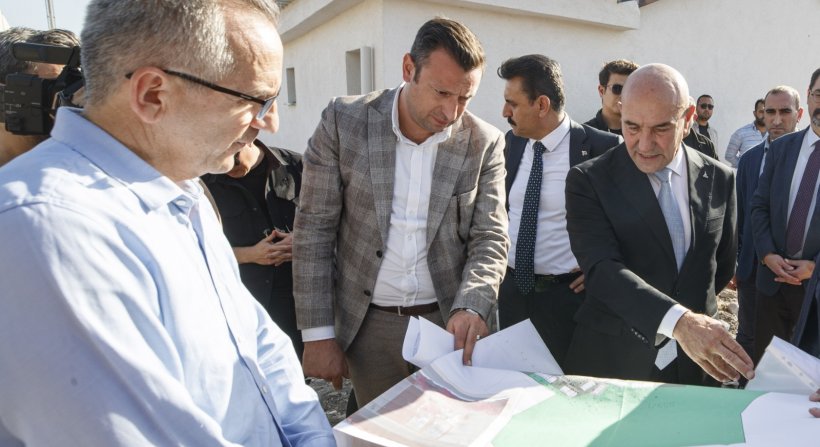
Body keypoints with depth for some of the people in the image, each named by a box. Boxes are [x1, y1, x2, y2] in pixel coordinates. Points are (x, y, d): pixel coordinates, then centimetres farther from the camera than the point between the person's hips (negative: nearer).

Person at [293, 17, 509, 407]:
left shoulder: (484, 144, -5)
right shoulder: (344, 121, -9)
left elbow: (490, 238, -3)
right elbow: (314, 228, -7)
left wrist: (471, 307, -23)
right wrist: (318, 334, -8)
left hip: (448, 321, 1)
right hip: (368, 325, 0)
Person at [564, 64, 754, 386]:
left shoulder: (719, 179, 0)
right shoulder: (588, 180, -12)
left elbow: (723, 265, 13)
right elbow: (602, 269, -24)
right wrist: (679, 320, -36)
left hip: (694, 365, 3)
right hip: (610, 362, -3)